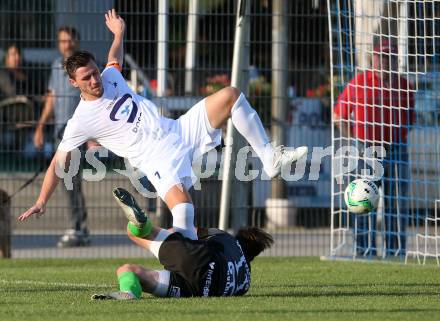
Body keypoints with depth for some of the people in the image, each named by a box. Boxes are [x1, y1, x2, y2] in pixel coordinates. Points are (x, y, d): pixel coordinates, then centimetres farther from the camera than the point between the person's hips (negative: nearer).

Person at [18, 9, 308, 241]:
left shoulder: (111, 79, 8)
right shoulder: (81, 121, -8)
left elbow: (115, 58, 34)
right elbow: (59, 162, -5)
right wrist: (42, 202, -10)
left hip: (181, 131, 7)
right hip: (157, 158, -7)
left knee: (231, 95, -4)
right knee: (181, 203, -37)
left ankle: (269, 158, 0)